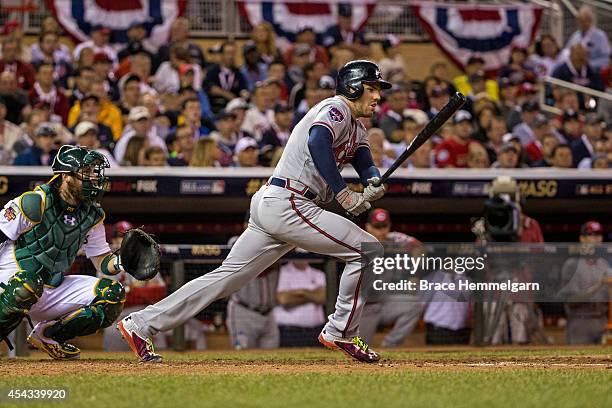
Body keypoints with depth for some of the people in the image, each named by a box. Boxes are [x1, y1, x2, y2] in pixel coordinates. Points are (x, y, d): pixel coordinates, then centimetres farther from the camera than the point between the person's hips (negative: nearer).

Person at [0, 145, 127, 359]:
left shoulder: (92, 215, 6)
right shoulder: (34, 203, -14)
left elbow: (103, 263, 10)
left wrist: (120, 261, -13)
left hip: (52, 289, 7)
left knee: (112, 294, -5)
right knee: (27, 283, -42)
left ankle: (48, 334, 1)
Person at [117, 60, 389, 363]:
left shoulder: (356, 130, 25)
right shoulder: (336, 108, -7)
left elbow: (366, 163, 13)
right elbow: (317, 142, -26)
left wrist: (373, 182, -11)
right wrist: (343, 194, -29)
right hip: (287, 204, -10)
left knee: (228, 276, 6)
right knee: (368, 249, -7)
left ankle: (141, 325, 5)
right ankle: (341, 333, 0)